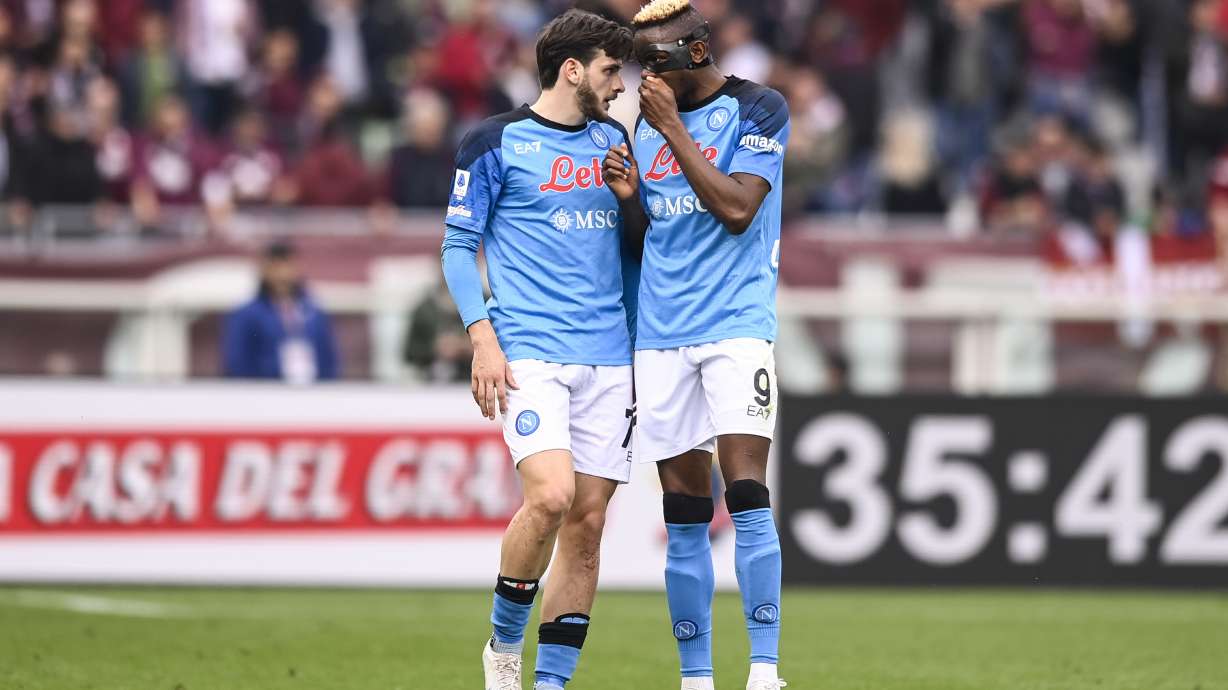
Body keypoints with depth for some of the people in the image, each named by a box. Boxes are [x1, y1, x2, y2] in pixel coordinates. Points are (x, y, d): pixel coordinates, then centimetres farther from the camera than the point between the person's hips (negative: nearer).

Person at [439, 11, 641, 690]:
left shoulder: (613, 140, 16)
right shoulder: (496, 142, 0)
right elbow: (459, 245, 1)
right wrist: (483, 339, -9)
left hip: (608, 356, 5)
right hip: (529, 350, -5)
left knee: (588, 521, 0)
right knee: (551, 494, -21)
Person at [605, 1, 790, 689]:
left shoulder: (757, 109, -2)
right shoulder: (649, 122, 16)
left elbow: (736, 209, -14)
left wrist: (672, 129, -11)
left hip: (737, 326, -5)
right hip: (661, 335, 5)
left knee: (748, 498, -15)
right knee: (685, 521, 3)